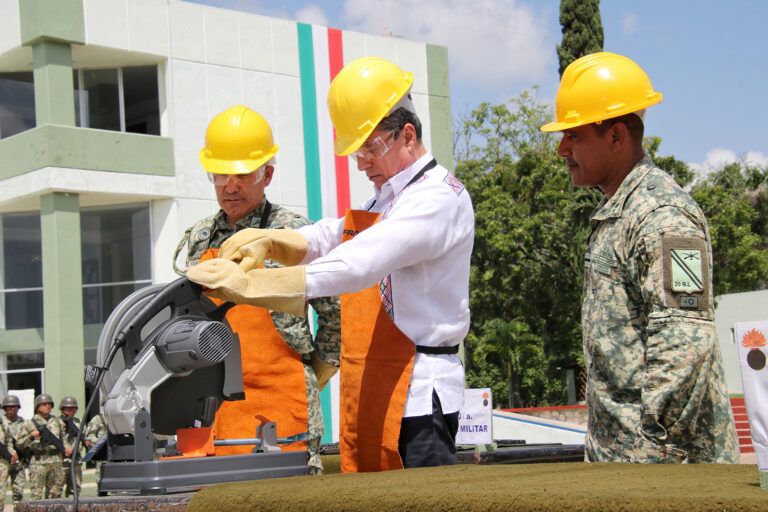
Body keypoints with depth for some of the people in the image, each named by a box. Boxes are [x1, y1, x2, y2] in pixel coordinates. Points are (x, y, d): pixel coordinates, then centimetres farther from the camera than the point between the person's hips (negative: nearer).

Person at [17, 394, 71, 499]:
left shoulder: (57, 421, 17)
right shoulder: (30, 423, 5)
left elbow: (63, 438, 25)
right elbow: (20, 444, 4)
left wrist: (66, 448, 5)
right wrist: (31, 436, -13)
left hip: (56, 461, 4)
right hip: (38, 462, -4)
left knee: (55, 492, 6)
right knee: (36, 494, -7)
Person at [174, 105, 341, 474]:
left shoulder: (294, 234, -1)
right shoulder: (197, 240, 14)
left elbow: (337, 318, 4)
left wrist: (310, 379, 6)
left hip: (279, 409, -4)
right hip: (211, 410, 4)